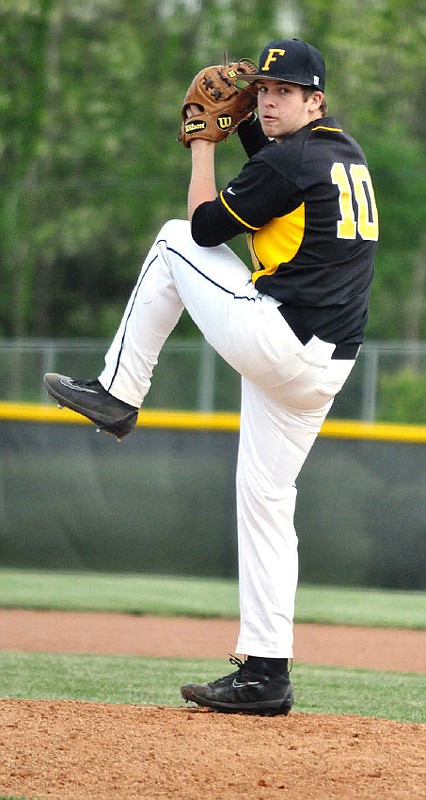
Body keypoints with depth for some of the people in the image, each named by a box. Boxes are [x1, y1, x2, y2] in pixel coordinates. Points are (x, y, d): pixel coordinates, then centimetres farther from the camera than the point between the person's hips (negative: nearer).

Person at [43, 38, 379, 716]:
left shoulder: (289, 160, -11)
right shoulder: (348, 154, 16)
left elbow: (207, 225, -2)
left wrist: (202, 141, 9)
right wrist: (244, 124, 25)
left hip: (271, 340, -8)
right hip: (325, 368, 8)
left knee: (174, 239, 10)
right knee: (265, 501, 11)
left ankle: (118, 392, 15)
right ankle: (265, 673, 8)